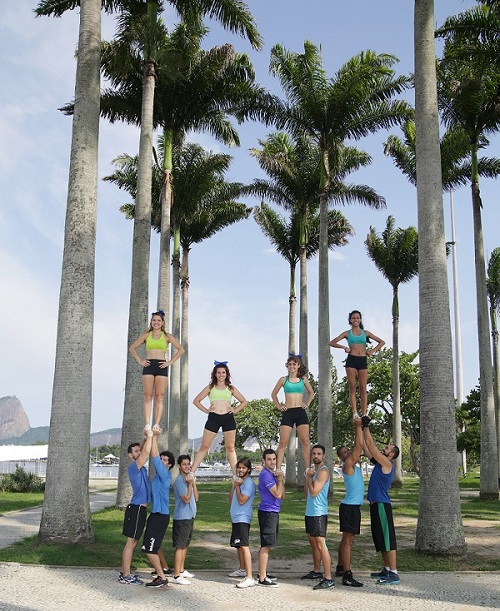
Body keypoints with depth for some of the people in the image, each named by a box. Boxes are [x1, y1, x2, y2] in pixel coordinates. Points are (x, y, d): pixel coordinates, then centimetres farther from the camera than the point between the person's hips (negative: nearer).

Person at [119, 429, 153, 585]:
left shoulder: (140, 467, 14)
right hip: (136, 508, -9)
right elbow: (146, 452, -25)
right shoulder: (134, 466, -13)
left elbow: (144, 450, 20)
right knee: (131, 542, -6)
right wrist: (149, 436, -16)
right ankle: (125, 576, -3)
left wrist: (150, 437, 4)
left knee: (133, 542, 12)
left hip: (140, 508, 9)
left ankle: (125, 573, 19)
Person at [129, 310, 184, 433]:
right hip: (148, 366, 1)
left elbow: (181, 350, 8)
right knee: (148, 396, -5)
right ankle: (147, 424, -8)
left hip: (161, 367, -1)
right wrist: (140, 360, 5)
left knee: (159, 397, -4)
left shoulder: (167, 336, 10)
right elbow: (132, 348, 17)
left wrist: (170, 362, 0)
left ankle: (157, 424, -5)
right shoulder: (146, 335, 13)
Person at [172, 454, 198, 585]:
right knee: (180, 546, -6)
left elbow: (195, 498, 9)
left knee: (185, 545, 17)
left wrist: (194, 483, -2)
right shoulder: (179, 480, -15)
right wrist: (190, 484, -18)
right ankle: (177, 576, -3)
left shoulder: (189, 478, 12)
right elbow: (186, 498, -20)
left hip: (190, 516, 9)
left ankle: (181, 570, 28)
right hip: (182, 517, -9)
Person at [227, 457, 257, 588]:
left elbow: (242, 501, -20)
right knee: (238, 545, 21)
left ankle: (249, 578, -22)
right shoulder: (239, 481, 15)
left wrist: (237, 486, -12)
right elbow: (231, 500, 14)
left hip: (243, 519, -10)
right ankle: (242, 570, 37)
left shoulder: (249, 483, -13)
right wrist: (233, 486, 2)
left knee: (244, 546, -17)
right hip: (235, 518, 10)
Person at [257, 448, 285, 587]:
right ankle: (262, 579, -7)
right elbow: (277, 494, -19)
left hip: (273, 513, 10)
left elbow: (282, 495, 12)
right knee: (266, 545, -8)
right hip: (268, 513, -10)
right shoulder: (265, 475, -15)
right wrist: (280, 479, -7)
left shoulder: (273, 474, 15)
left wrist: (281, 479, 0)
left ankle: (263, 573, 24)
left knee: (267, 545, 15)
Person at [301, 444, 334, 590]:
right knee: (313, 542, 19)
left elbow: (314, 492, -20)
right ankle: (316, 571, 32)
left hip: (319, 513, -10)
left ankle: (328, 579, -13)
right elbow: (306, 492, 14)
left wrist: (309, 477, -9)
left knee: (321, 545, -12)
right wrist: (307, 477, 1)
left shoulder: (323, 471, -14)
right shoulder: (313, 470, 15)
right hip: (309, 512, 10)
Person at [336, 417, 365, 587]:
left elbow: (359, 446, 19)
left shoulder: (353, 464, 14)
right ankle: (347, 576, -14)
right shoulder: (348, 464, -12)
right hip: (350, 507, -10)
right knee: (348, 540, -12)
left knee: (346, 539, 17)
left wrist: (359, 427, 13)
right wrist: (358, 426, -15)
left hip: (352, 506, 10)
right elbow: (359, 446, -20)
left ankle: (340, 568, 28)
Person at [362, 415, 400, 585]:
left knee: (387, 539, -9)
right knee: (380, 539, 14)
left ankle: (394, 574, -8)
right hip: (376, 504, 10)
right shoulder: (380, 462, 15)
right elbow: (368, 447, 16)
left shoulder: (387, 464, -10)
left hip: (382, 505, -10)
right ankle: (387, 570, 23)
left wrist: (366, 426, -10)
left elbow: (370, 445, -15)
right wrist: (361, 429, 12)